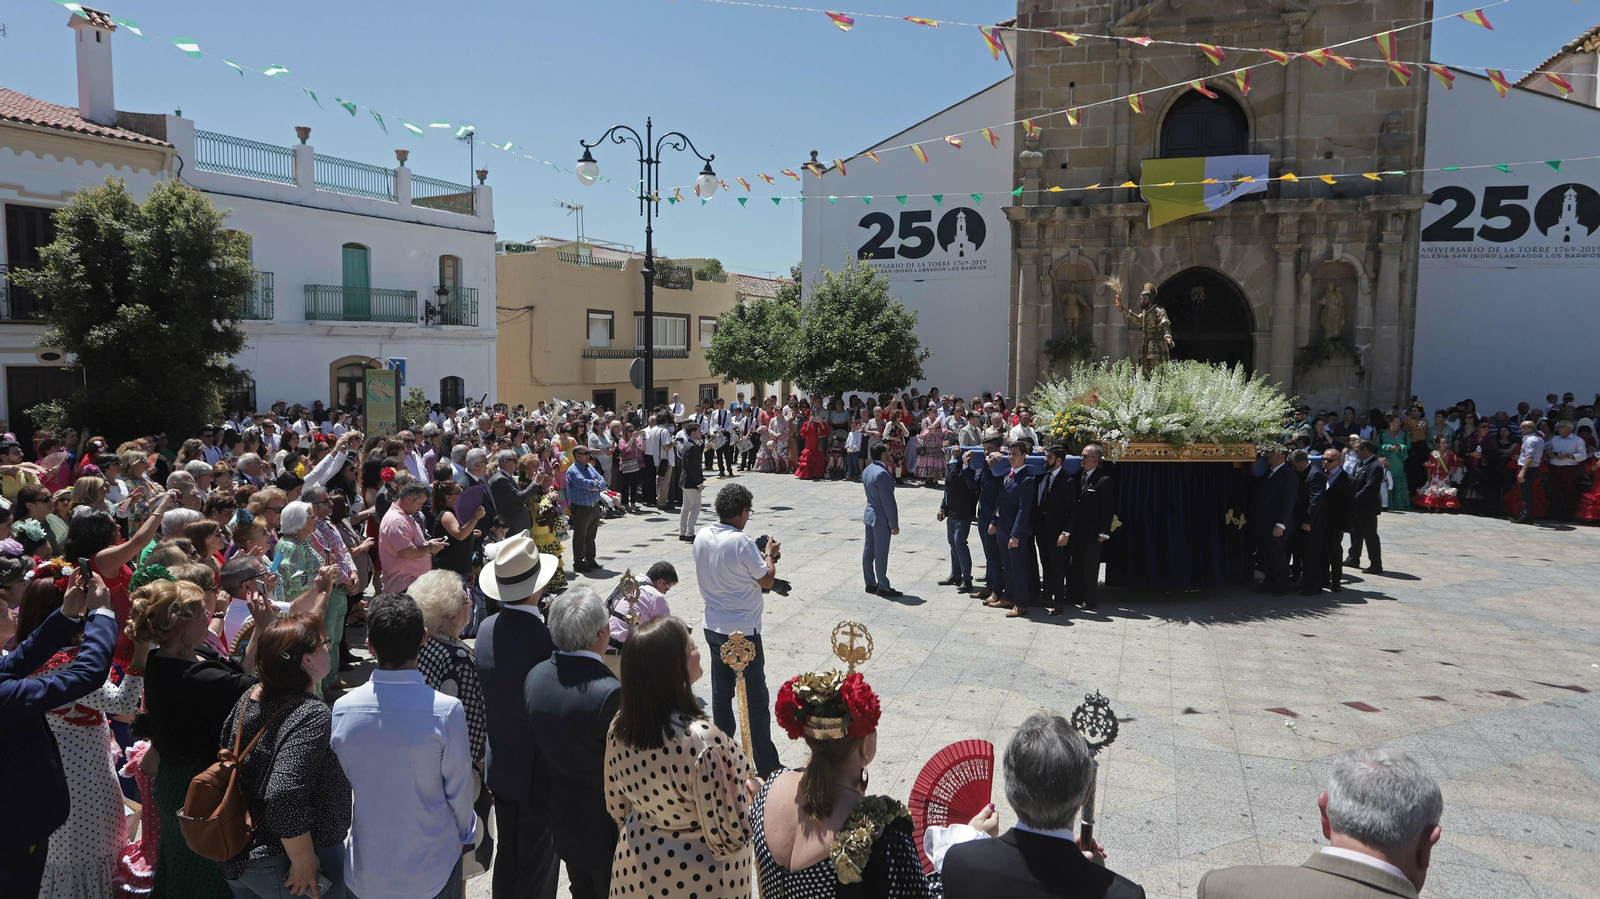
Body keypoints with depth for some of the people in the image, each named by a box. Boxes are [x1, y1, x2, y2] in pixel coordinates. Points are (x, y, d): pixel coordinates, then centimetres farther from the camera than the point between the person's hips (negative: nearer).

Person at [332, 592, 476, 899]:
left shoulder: (342, 709, -14)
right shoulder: (447, 711, -24)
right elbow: (459, 790, -12)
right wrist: (463, 832, 8)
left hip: (364, 873, 3)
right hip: (431, 873, -2)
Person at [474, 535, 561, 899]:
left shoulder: (486, 629, -8)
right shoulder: (545, 640, -29)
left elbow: (489, 694, 2)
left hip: (500, 767, 6)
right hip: (540, 773, -6)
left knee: (507, 855, 23)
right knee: (537, 868, 11)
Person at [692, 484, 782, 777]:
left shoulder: (702, 536, -1)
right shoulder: (742, 542, -23)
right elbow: (766, 579, -13)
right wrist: (769, 553, 4)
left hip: (713, 628, 7)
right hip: (743, 631, -7)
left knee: (721, 693, 18)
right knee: (755, 698, 2)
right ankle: (766, 766, 9)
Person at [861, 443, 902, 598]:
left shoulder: (867, 470, 7)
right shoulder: (882, 473, -23)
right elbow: (888, 501, -21)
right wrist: (894, 524, -17)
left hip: (869, 515, 9)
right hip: (881, 518, -9)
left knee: (869, 550, 13)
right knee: (881, 553, -1)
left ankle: (870, 583, 22)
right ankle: (883, 587, 6)